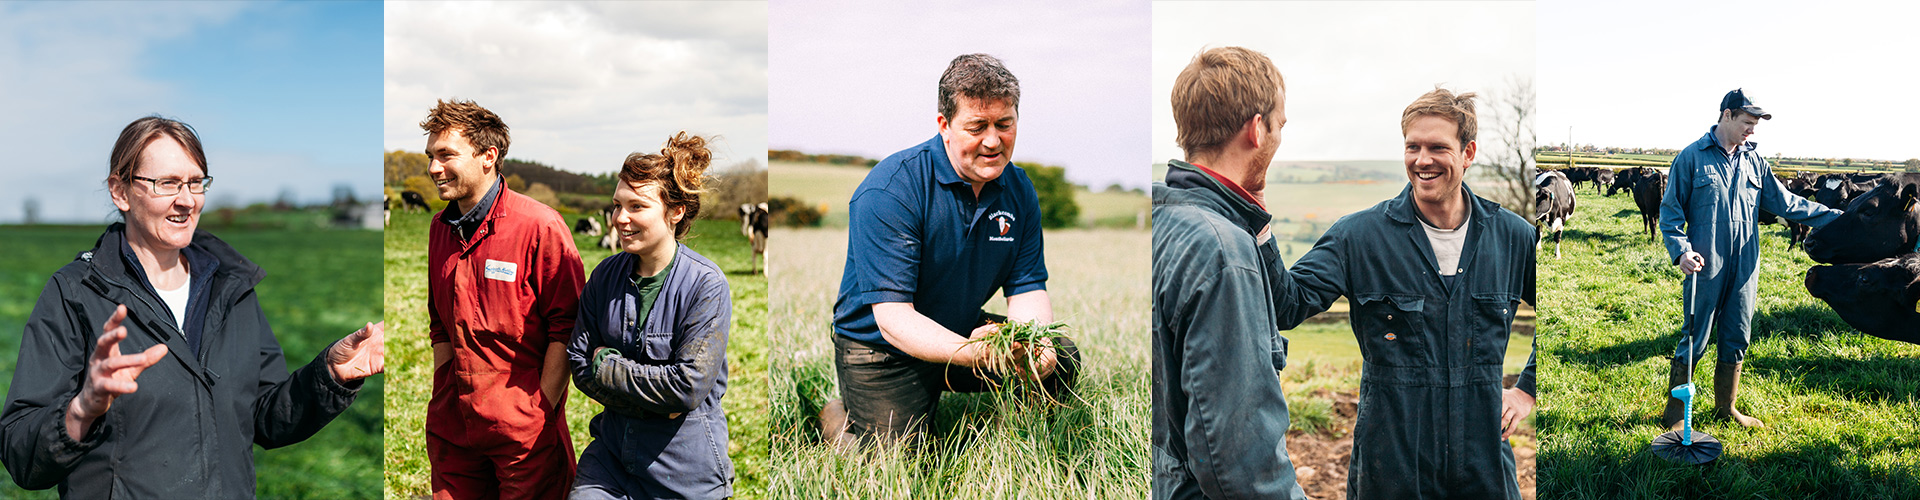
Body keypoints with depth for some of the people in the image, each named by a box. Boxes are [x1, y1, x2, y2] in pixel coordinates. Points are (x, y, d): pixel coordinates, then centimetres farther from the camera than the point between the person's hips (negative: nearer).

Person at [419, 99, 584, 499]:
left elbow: (566, 327, -11)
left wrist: (542, 410, -14)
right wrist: (444, 397, 9)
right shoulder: (440, 229, 10)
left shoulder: (540, 226, -11)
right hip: (452, 429, 6)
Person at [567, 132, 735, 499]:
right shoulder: (606, 276, 2)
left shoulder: (705, 285, -15)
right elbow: (579, 363, 1)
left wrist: (607, 366, -12)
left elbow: (690, 386, -20)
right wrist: (656, 403, -13)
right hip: (612, 450, 4)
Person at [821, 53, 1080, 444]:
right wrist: (971, 353, -46)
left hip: (965, 330, 6)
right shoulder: (889, 191, -25)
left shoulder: (1019, 189, -3)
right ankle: (841, 418, 16)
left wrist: (1035, 345, -27)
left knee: (1060, 360, -8)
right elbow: (892, 315, -29)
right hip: (881, 348, -6)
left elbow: (1027, 288, -3)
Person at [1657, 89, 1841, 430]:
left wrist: (1839, 219, 9)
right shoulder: (1692, 157, -4)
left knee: (1737, 341, 12)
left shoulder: (1754, 161, 11)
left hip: (1745, 269, 5)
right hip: (1706, 267, -5)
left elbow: (1786, 202, 14)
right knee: (1695, 341, -2)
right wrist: (1681, 250, -17)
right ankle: (1674, 414, 9)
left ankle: (1726, 407, 26)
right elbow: (1670, 210, -4)